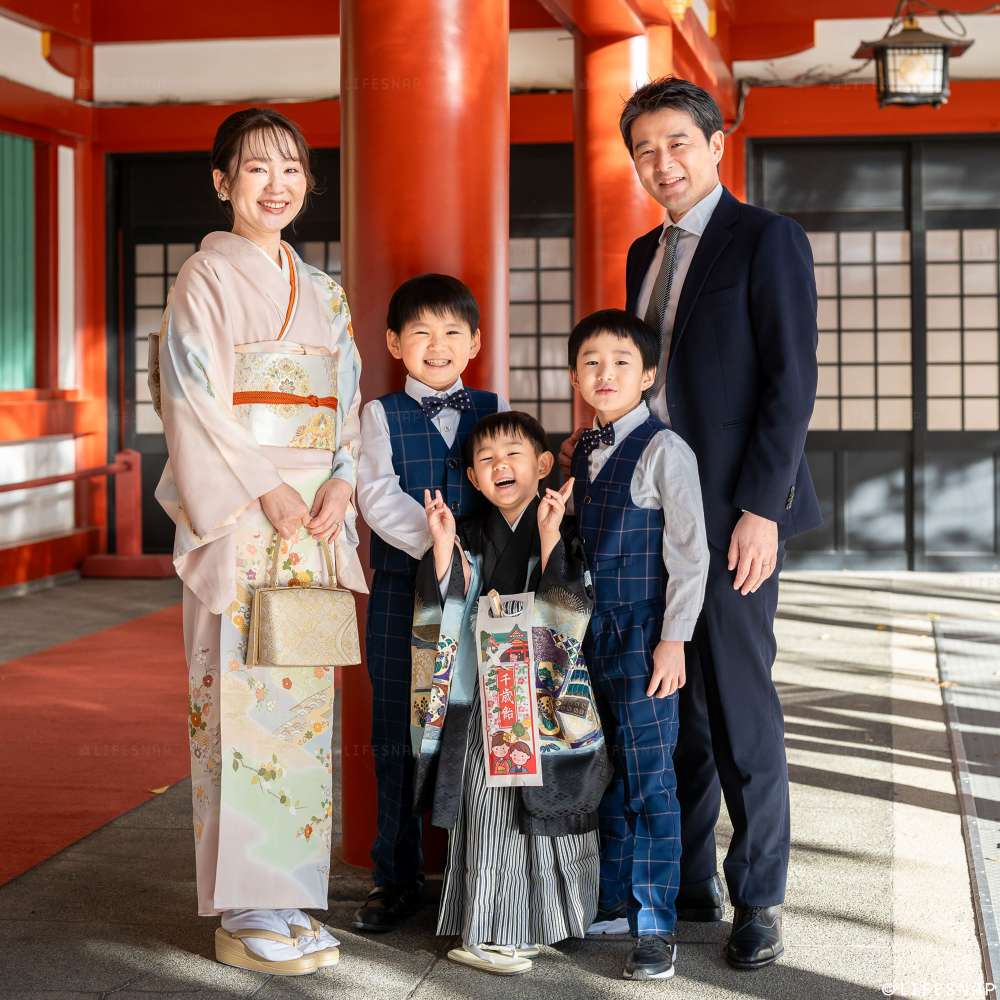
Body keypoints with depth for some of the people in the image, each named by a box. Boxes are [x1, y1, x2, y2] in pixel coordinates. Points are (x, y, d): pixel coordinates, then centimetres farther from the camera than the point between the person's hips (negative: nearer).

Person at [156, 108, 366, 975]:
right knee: (243, 698, -7)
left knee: (304, 699, 6)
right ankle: (242, 911, 0)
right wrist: (265, 489, -16)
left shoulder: (322, 293, 17)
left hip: (314, 518, 6)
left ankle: (290, 894, 14)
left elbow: (347, 405, 15)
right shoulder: (207, 278, -1)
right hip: (236, 516, -6)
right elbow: (196, 400, -9)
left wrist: (340, 483, -3)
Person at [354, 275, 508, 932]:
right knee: (398, 735, 4)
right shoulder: (382, 416, 4)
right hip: (402, 588, -1)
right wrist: (435, 542, -23)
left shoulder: (494, 410, 9)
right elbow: (379, 497, -10)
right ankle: (398, 878, 14)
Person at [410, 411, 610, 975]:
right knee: (489, 808, 1)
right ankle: (489, 934, 11)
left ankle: (543, 922, 14)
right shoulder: (472, 538, 9)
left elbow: (573, 612, -14)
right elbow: (447, 618, 4)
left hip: (551, 700, -3)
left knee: (546, 810, 0)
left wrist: (549, 537, -20)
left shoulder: (568, 536, -2)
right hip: (487, 698, 3)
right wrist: (443, 548, -8)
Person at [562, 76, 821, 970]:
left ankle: (760, 897, 9)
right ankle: (688, 880, 20)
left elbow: (793, 382, -11)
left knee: (740, 704, -2)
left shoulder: (767, 240, -6)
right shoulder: (646, 255, 16)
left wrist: (761, 508, -17)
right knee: (672, 703, 10)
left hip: (732, 510, -7)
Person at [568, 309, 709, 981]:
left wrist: (673, 640, -14)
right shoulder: (582, 453, 11)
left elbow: (689, 553, -12)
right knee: (609, 778, 14)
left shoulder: (664, 450, -10)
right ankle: (616, 902, 25)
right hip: (591, 634, 7)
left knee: (649, 779, -5)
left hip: (644, 636, -7)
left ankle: (656, 925, 2)